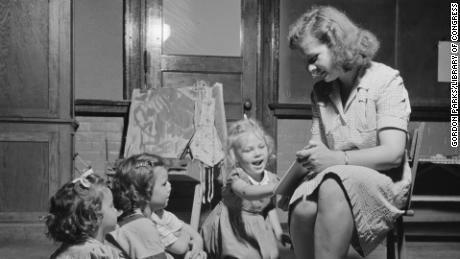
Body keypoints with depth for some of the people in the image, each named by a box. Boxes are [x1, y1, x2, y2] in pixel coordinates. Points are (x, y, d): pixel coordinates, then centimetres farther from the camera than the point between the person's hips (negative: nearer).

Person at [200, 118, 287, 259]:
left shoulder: (271, 179, -7)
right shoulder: (235, 177, -25)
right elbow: (246, 192, -49)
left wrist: (278, 231, -1)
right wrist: (278, 187, -61)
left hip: (257, 229, 5)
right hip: (232, 228, -5)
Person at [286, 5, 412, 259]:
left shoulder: (386, 80, -4)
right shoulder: (320, 91, 14)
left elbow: (393, 153, -13)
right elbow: (319, 146, 11)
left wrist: (338, 158, -22)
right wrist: (307, 157, -12)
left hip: (383, 180, -4)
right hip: (333, 178, 4)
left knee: (333, 187, -37)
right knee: (302, 208, -30)